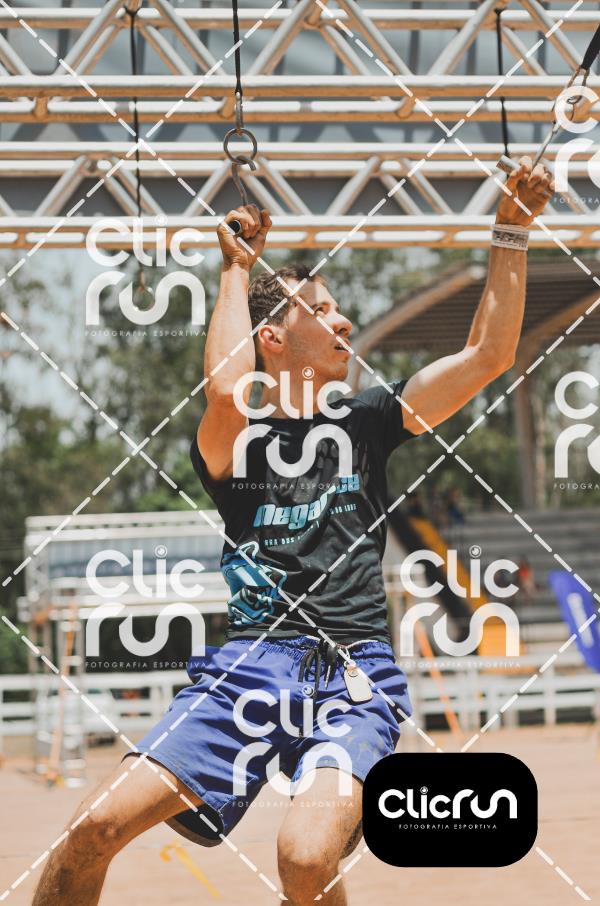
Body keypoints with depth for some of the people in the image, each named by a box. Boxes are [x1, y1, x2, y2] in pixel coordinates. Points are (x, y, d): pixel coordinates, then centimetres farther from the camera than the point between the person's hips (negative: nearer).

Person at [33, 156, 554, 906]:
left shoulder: (363, 421, 18)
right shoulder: (233, 437, 10)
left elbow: (489, 354, 10)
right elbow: (227, 391, -16)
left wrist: (511, 230, 3)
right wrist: (237, 268, -2)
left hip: (354, 676, 0)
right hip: (248, 666, 0)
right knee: (96, 827, -16)